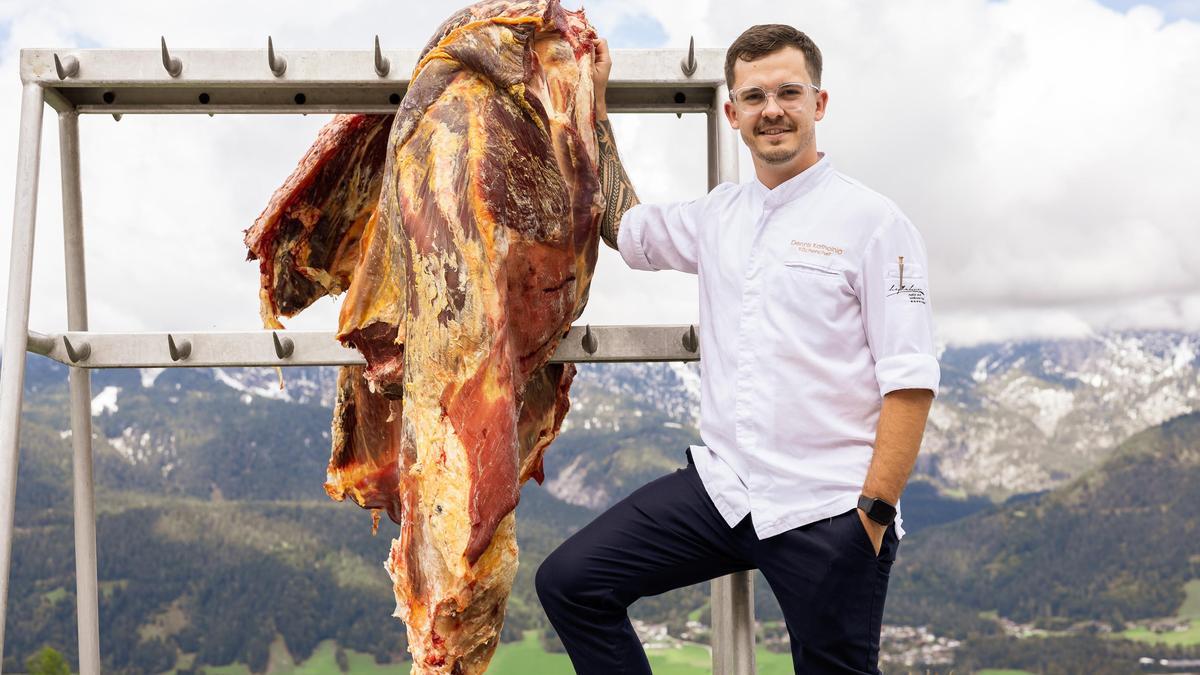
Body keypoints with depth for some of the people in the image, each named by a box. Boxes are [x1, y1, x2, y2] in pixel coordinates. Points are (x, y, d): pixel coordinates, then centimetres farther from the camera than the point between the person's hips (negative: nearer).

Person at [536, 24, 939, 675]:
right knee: (569, 580, -2)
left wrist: (874, 517, -15)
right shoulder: (719, 215, 11)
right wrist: (595, 103, 27)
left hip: (826, 512, -5)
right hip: (721, 486, 5)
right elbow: (623, 225, 29)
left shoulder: (873, 222, -7)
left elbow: (910, 382, -10)